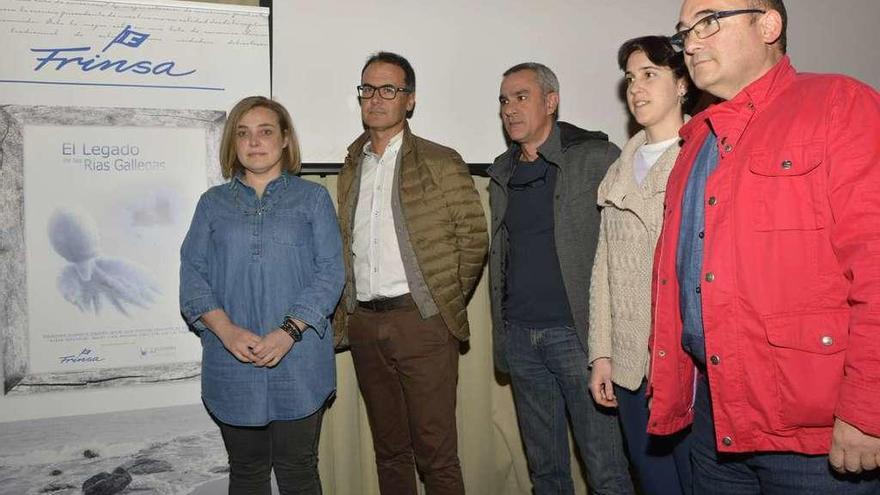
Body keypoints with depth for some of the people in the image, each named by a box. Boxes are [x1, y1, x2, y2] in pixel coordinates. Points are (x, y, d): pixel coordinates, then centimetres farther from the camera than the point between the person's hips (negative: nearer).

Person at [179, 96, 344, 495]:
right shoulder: (213, 203, 11)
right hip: (232, 366, 2)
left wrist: (290, 332, -15)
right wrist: (226, 330, -13)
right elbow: (192, 274, 4)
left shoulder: (313, 198, 6)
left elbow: (330, 271, -3)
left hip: (299, 363, -2)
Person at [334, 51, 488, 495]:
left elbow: (473, 237, -2)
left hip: (421, 322, -5)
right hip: (364, 324, 5)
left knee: (436, 454, 0)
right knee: (389, 450, 16)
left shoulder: (441, 163, -1)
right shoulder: (351, 169, 14)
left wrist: (445, 302, -1)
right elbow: (346, 247, 16)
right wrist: (346, 316, 7)